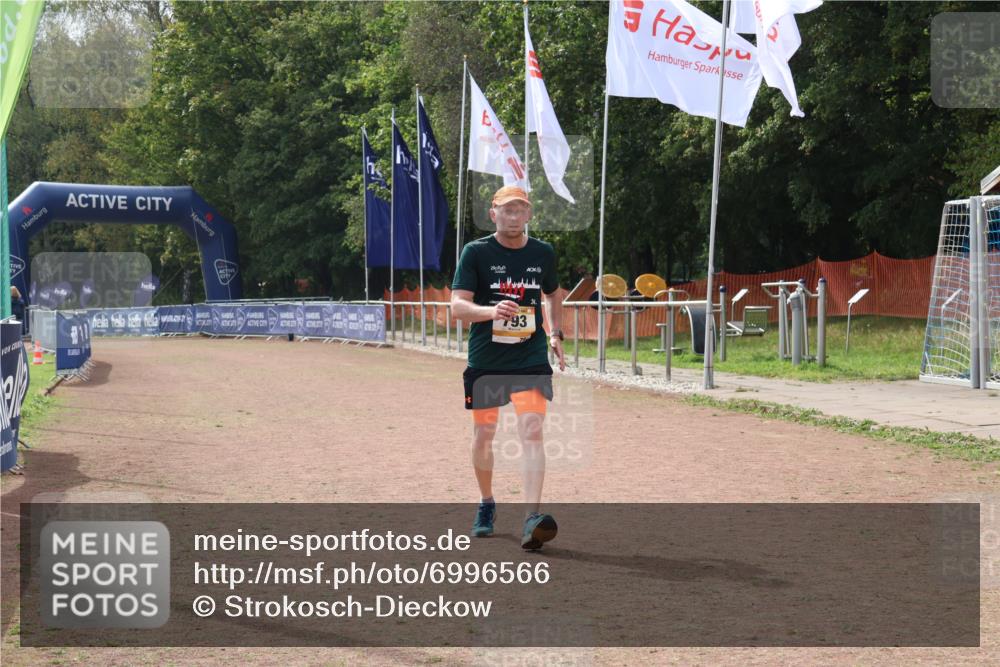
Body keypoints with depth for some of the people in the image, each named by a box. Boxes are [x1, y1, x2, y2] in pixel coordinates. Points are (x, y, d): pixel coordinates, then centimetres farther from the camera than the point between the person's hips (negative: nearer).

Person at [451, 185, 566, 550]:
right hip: (485, 361, -1)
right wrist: (492, 311, -34)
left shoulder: (543, 254, 6)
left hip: (531, 359, 1)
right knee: (484, 434, 10)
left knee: (532, 431, -15)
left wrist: (556, 334, 8)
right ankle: (486, 503, 35)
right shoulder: (476, 252, -5)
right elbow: (458, 305, -14)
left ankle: (531, 519, -23)